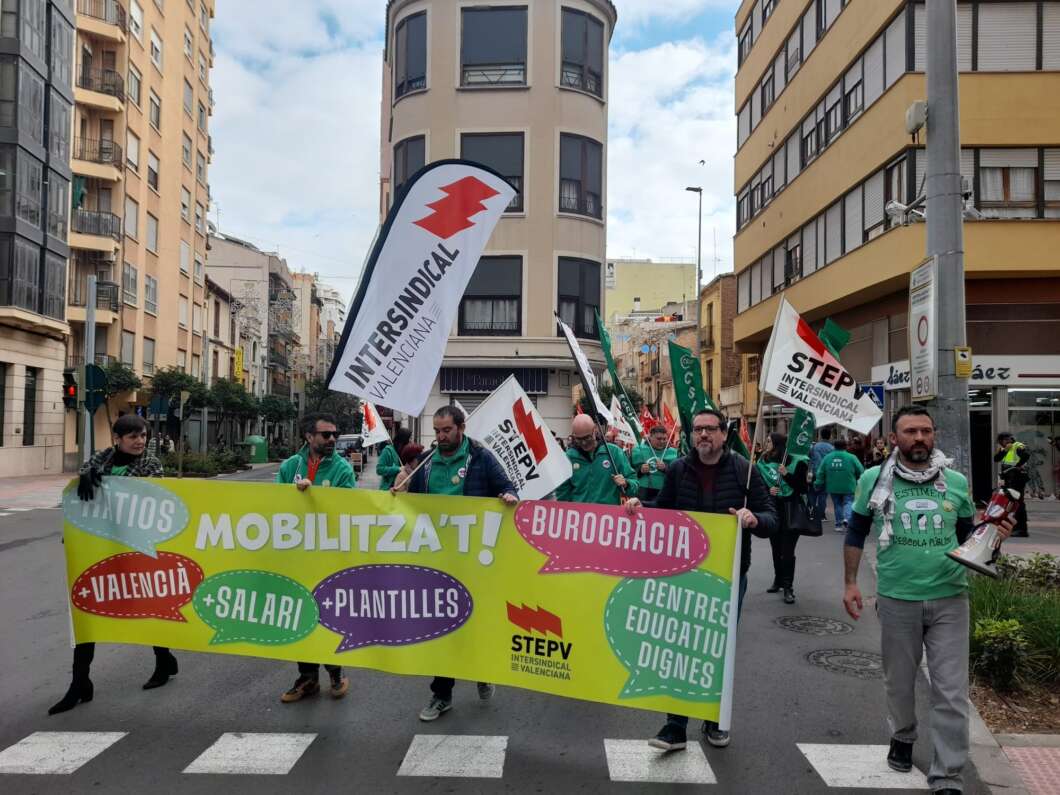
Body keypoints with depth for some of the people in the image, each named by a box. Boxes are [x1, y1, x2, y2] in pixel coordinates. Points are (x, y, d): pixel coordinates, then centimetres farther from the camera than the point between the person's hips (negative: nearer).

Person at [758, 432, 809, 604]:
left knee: (787, 551, -6)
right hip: (773, 512, 4)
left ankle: (788, 587, 0)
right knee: (776, 549, 12)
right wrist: (768, 491, -9)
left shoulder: (795, 462, -8)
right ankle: (778, 581, 27)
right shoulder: (763, 464, 4)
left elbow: (803, 488, -9)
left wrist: (787, 475, -21)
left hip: (791, 512, -4)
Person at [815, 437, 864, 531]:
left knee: (837, 504, 14)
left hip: (833, 487, 3)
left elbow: (820, 473, 3)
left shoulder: (827, 458, 2)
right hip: (848, 487, -3)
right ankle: (847, 519, -21)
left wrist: (818, 484, 10)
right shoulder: (851, 458, -7)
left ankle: (839, 524, 15)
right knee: (848, 502, 4)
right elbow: (861, 471, -4)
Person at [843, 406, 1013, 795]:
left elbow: (967, 536, 13)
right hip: (897, 599, 0)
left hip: (949, 599, 0)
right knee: (899, 681, 17)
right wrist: (850, 583, 3)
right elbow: (856, 534, 6)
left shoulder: (957, 482, 0)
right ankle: (903, 736, 43)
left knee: (952, 692, 1)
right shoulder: (874, 480, -4)